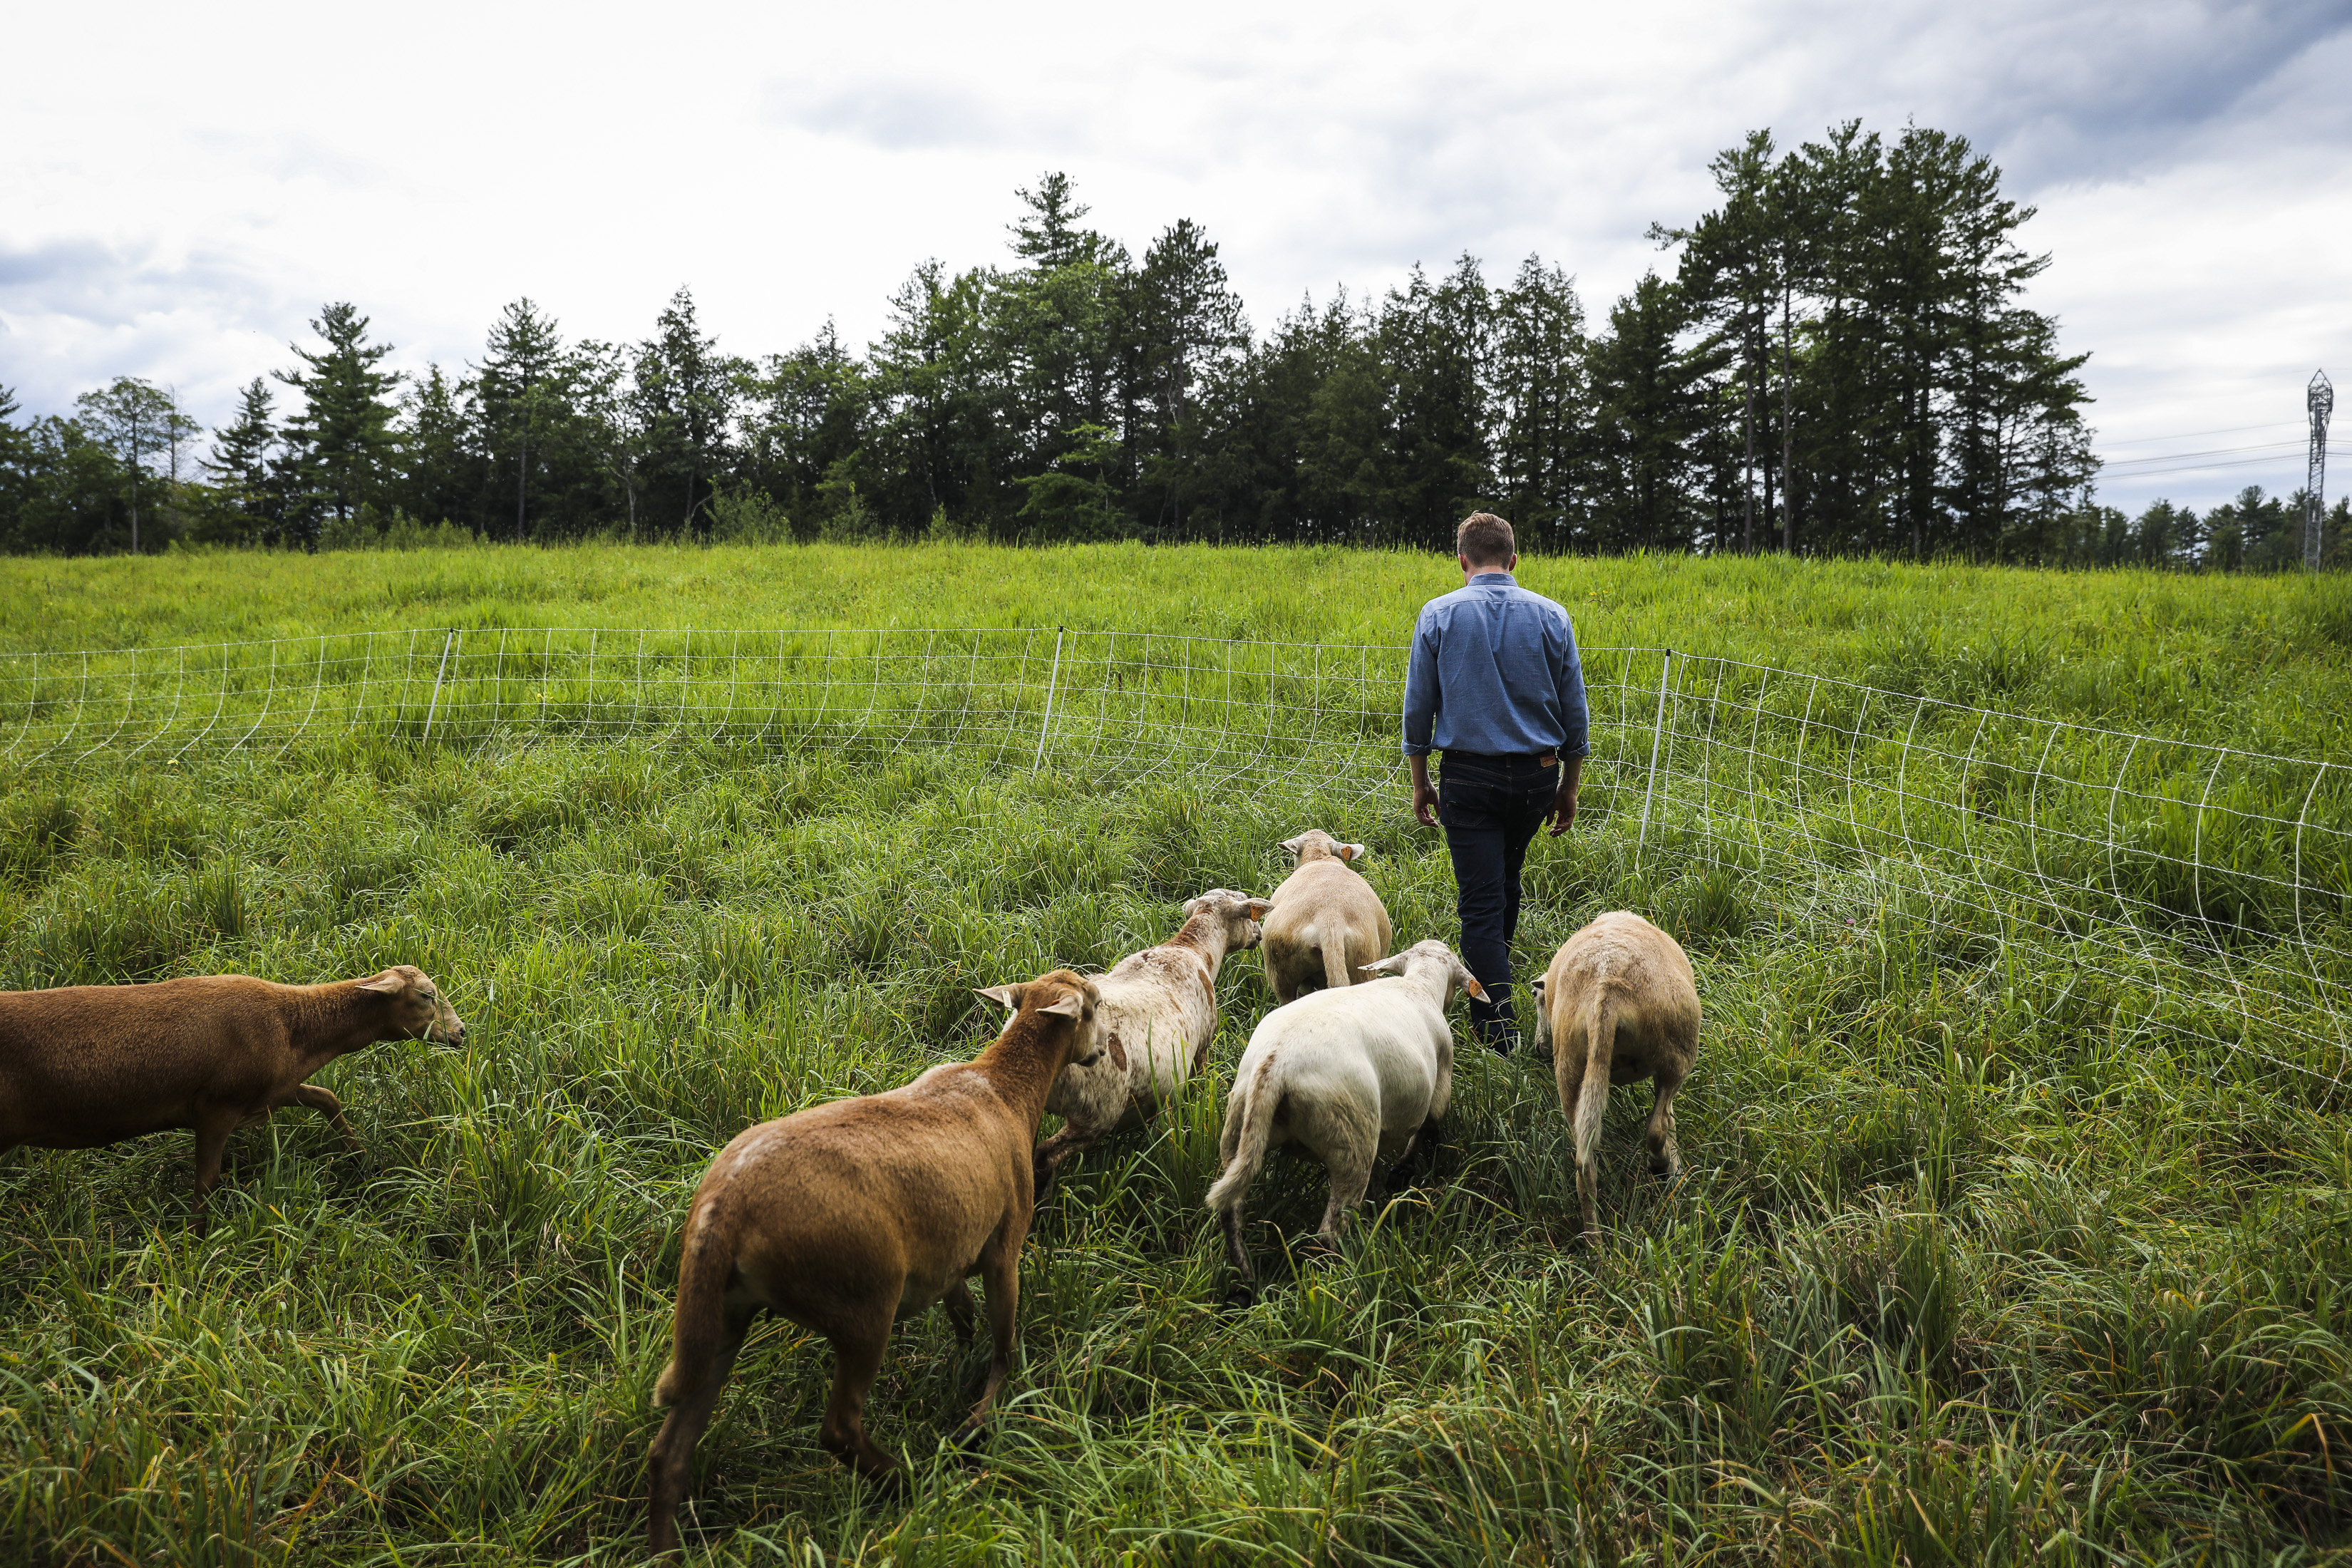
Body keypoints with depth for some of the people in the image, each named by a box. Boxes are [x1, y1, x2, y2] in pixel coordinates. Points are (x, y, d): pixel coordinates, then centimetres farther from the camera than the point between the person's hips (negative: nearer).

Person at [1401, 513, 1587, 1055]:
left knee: (1480, 898, 0)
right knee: (1506, 878, 25)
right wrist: (1569, 788, 13)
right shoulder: (1551, 616, 1)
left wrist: (1420, 782, 9)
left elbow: (1418, 708, -1)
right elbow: (1574, 712, 4)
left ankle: (1496, 1028, -1)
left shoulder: (1438, 615, -4)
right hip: (1536, 775, 3)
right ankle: (1497, 972, 44)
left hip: (1468, 775, -3)